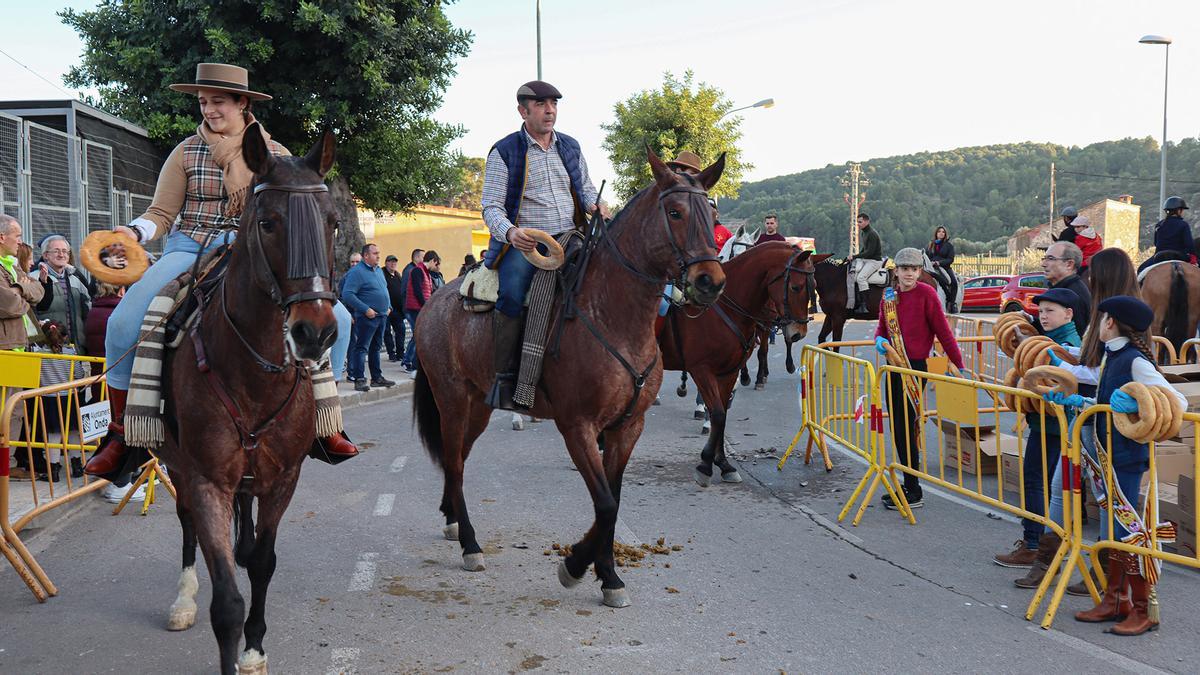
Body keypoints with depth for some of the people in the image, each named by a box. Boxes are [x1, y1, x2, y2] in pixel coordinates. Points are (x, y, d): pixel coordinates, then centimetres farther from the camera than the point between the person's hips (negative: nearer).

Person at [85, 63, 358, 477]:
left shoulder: (274, 155, 9)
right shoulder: (187, 152, 6)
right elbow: (162, 213, 4)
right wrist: (135, 231, -16)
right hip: (191, 251, -1)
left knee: (335, 317, -15)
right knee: (123, 322, -24)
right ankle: (120, 431, -4)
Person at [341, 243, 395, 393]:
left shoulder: (379, 270, 14)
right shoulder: (356, 272, -13)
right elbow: (347, 295, -20)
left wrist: (388, 306, 12)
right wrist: (366, 309, -21)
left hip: (381, 316, 8)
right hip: (367, 317, -8)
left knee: (375, 348, 15)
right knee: (361, 348, -6)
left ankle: (377, 377, 21)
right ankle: (359, 380, -6)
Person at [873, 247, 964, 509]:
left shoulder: (926, 293, -10)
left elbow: (943, 331, -9)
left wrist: (959, 366, -8)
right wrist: (880, 340, -4)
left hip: (916, 366, -7)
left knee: (905, 429, -7)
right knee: (897, 428, 11)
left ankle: (914, 493, 2)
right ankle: (908, 485, 23)